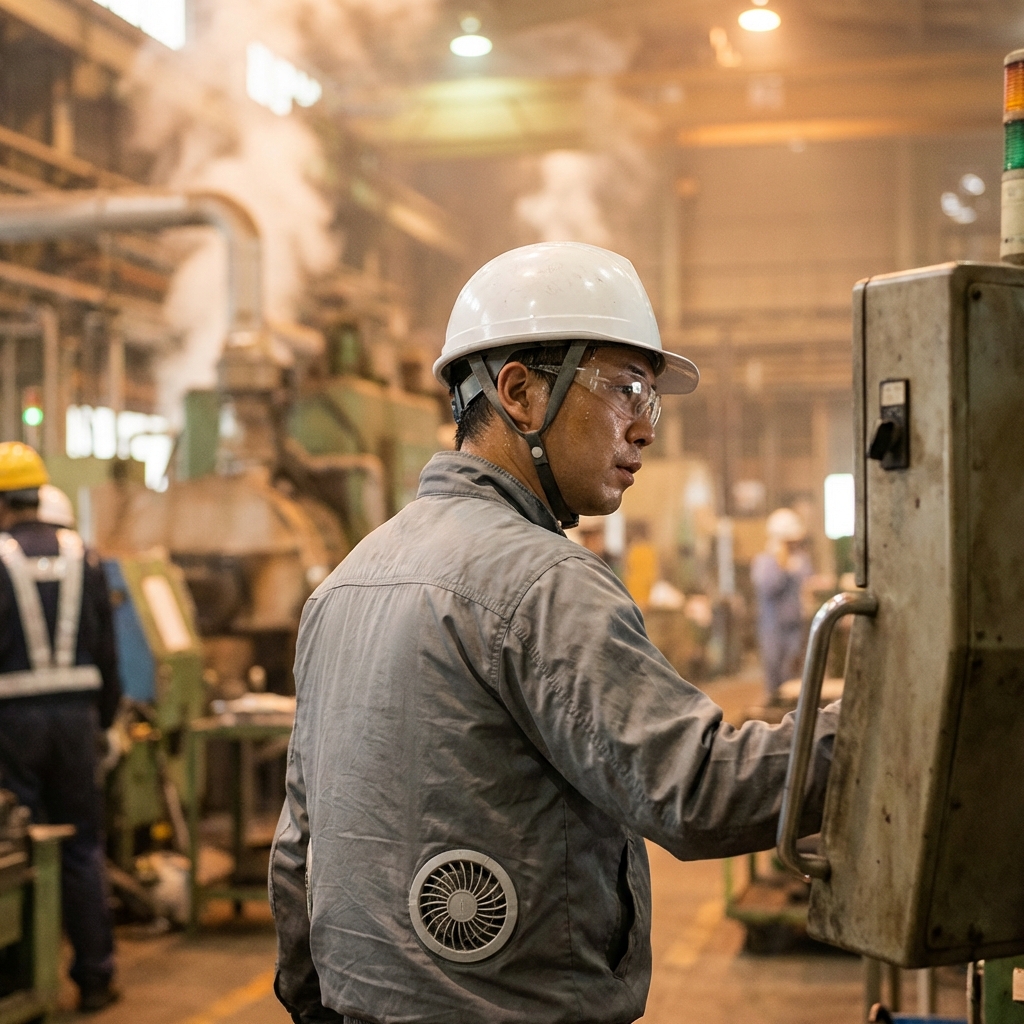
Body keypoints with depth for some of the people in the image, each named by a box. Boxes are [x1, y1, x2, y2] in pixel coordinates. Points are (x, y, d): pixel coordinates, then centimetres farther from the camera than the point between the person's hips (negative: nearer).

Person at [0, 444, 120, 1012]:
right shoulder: (80, 556, 7)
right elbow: (106, 647, 9)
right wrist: (105, 713, 17)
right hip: (75, 711, 4)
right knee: (82, 848, 12)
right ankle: (95, 977, 15)